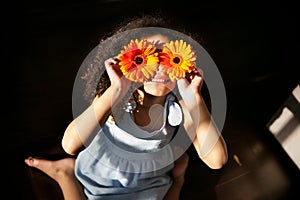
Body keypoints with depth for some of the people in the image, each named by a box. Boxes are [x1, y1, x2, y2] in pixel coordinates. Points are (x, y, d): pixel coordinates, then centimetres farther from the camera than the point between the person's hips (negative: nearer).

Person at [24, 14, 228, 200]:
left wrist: (194, 96, -38)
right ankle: (65, 170, 29)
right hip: (98, 181, -1)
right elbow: (70, 145, -43)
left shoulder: (182, 106, -24)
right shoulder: (114, 98, -28)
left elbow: (217, 160, -34)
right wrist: (116, 90, -48)